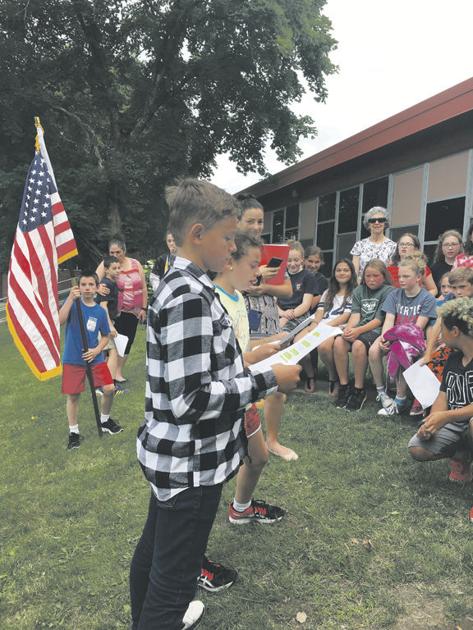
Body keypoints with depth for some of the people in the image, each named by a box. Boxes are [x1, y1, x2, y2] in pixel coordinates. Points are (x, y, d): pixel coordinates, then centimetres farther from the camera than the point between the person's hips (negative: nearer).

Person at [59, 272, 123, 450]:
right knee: (72, 396, 6)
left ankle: (105, 420, 26)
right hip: (72, 359, -2)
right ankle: (74, 432, 24)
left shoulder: (100, 311, 0)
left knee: (109, 389, -1)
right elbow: (60, 320, -25)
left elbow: (105, 336, 9)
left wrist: (97, 349, -9)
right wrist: (70, 298, -31)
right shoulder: (73, 303, -7)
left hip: (95, 358, 2)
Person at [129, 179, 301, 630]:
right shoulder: (190, 295, -25)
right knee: (175, 576, 9)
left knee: (154, 550, 27)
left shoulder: (179, 285, 7)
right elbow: (192, 399, -28)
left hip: (172, 455, 10)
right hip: (191, 462, -10)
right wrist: (269, 380, -20)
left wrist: (247, 360, 10)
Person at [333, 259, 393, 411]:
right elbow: (355, 315, 6)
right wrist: (348, 329, -15)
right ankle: (344, 386, -14)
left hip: (376, 331, -5)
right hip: (358, 329, 5)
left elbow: (379, 320, -8)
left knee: (358, 344, -34)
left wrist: (359, 330, -20)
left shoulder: (388, 291, 0)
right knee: (338, 342, -24)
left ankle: (359, 390, -19)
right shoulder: (359, 291, 18)